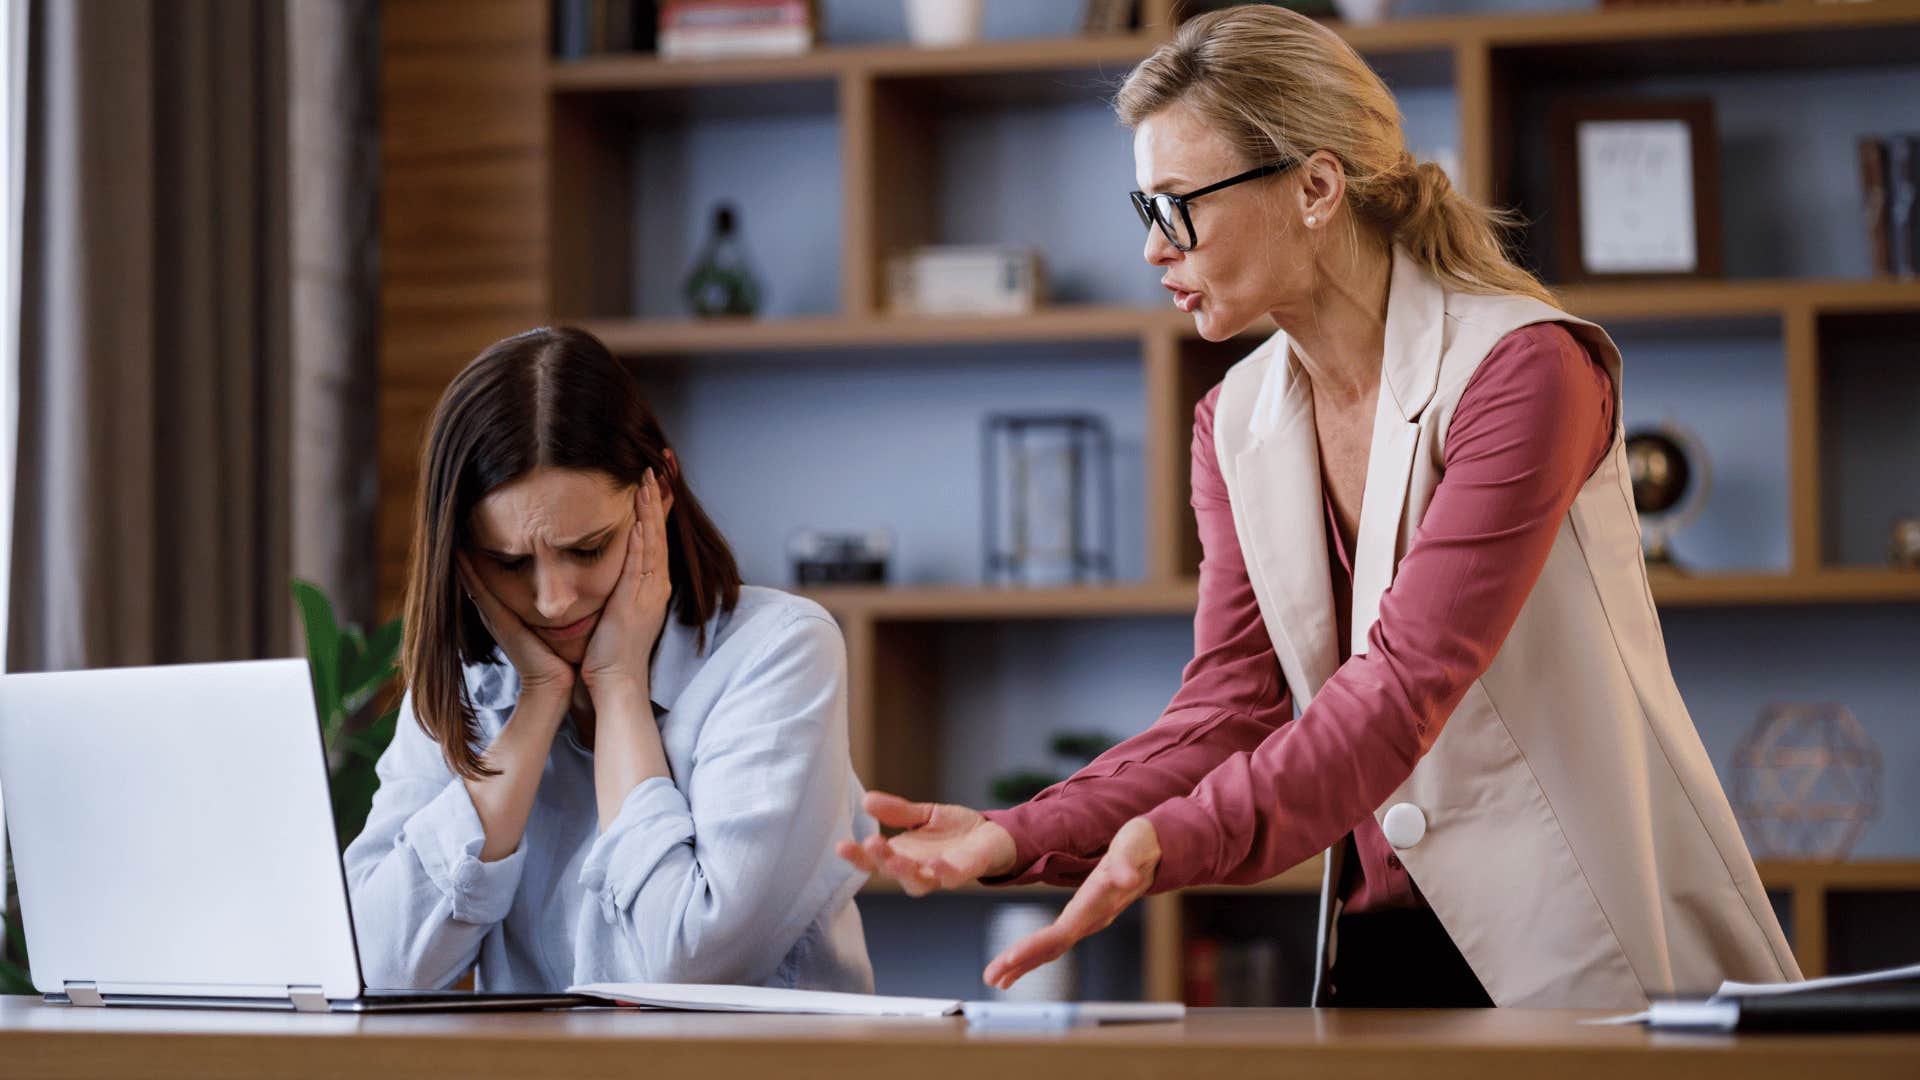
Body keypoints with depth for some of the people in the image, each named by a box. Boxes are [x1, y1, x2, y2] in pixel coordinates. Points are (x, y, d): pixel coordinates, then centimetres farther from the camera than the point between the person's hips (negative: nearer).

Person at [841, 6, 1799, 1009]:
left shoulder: (1522, 370, -12)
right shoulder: (1239, 421, 9)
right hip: (1381, 940, 6)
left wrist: (1173, 841, -34)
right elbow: (1227, 710, 4)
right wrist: (1020, 839, -13)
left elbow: (1408, 684, -22)